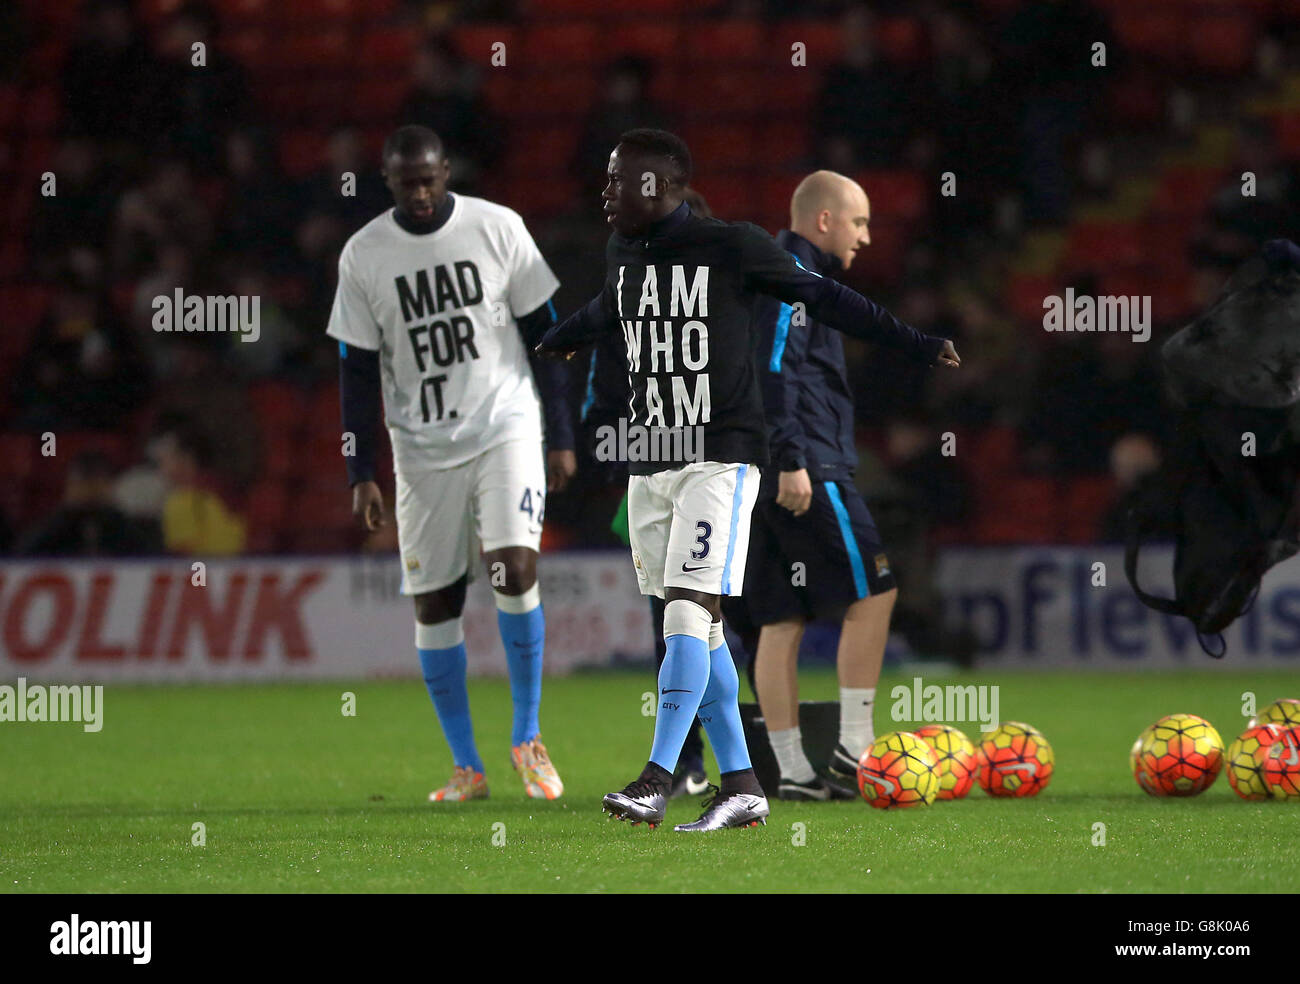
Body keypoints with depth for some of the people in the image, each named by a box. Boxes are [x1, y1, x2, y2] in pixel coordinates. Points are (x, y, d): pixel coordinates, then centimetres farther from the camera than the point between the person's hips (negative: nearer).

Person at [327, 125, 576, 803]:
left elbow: (542, 334, 3)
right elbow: (358, 371, 3)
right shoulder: (363, 256, 0)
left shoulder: (497, 229, -2)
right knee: (434, 601, 1)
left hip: (506, 428, -2)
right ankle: (466, 767, 11)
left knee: (515, 568, -19)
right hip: (423, 444, 2)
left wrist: (561, 437, 1)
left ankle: (527, 736, -3)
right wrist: (361, 473, -1)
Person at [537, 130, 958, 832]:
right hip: (649, 463, 6)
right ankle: (741, 787, 10)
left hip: (719, 458, -6)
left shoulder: (733, 248, -8)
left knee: (689, 616, -16)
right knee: (698, 630, 6)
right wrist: (549, 345, 54)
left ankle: (656, 781, -19)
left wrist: (918, 344, -1)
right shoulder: (621, 254, 11)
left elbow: (820, 297, 0)